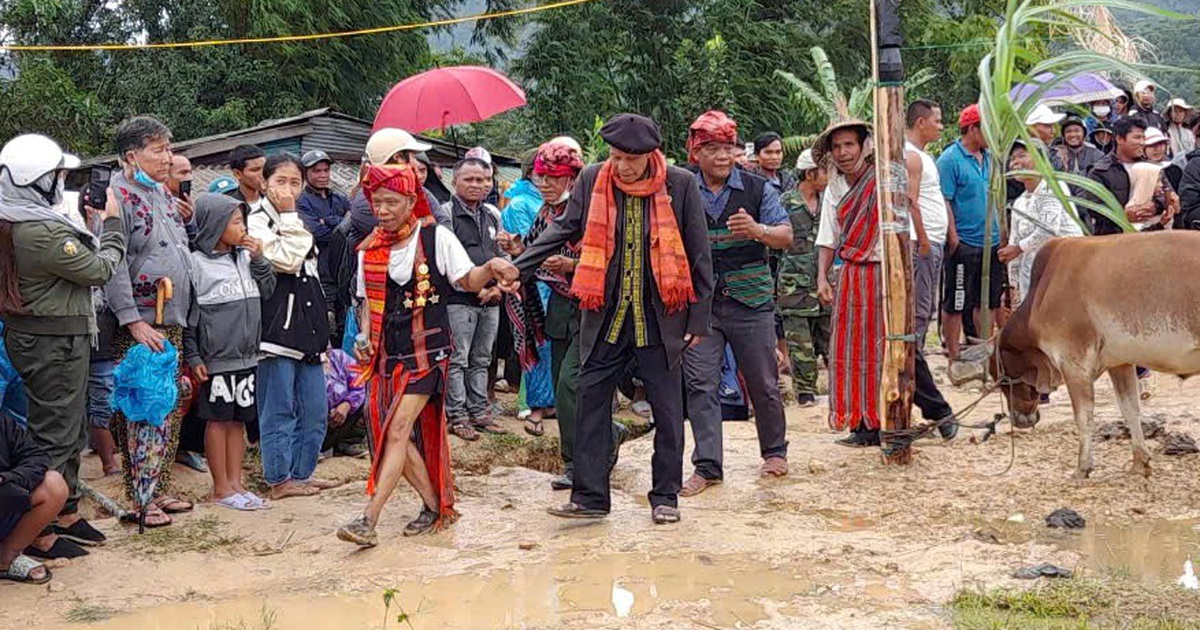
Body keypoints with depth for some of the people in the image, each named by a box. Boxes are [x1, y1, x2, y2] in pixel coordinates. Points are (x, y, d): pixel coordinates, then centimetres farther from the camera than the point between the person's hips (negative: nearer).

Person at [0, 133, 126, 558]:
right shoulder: (44, 231, -24)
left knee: (72, 431, 20)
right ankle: (39, 534, 4)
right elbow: (100, 269, -14)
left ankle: (66, 514, 31)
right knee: (55, 435, -2)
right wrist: (111, 220, -2)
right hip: (55, 342, -10)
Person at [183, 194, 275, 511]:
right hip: (215, 358, -6)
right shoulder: (197, 263, -9)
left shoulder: (245, 257, 9)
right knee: (218, 420, 3)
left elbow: (268, 291, 14)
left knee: (239, 420, 11)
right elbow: (187, 315, -9)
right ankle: (222, 488, 11)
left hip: (246, 356, 6)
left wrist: (258, 259, 0)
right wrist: (193, 358, -11)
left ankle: (235, 482, 19)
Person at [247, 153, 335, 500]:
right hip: (277, 326, -8)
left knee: (315, 409, 10)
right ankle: (279, 478, 7)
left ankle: (301, 472, 21)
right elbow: (286, 260, -20)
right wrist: (288, 215, -13)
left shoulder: (297, 223, 19)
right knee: (279, 409, -2)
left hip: (306, 328, 8)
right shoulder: (257, 221, -7)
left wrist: (322, 333, 22)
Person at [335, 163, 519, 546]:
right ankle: (435, 506, 21)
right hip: (386, 354, 5)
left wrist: (492, 268, -26)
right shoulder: (369, 250, 10)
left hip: (426, 352, -5)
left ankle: (369, 520, -17)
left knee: (397, 431, -14)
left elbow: (468, 280, -5)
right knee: (394, 435, 4)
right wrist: (365, 337, 0)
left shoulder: (436, 238, -3)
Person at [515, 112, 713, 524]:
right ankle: (590, 497, 8)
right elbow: (563, 230, 7)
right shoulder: (593, 180, 0)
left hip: (660, 316, -2)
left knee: (667, 408, 5)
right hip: (606, 316, 2)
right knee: (591, 401, 1)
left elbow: (698, 255, -2)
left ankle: (665, 497, 19)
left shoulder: (680, 185, -6)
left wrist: (699, 317, -2)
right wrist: (515, 270, -1)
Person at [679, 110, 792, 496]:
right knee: (700, 384, -4)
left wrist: (757, 230, -27)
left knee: (763, 382, 8)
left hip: (751, 301, -1)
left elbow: (786, 237, -6)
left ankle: (774, 452, 28)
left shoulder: (757, 189, 1)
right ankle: (707, 466, 1)